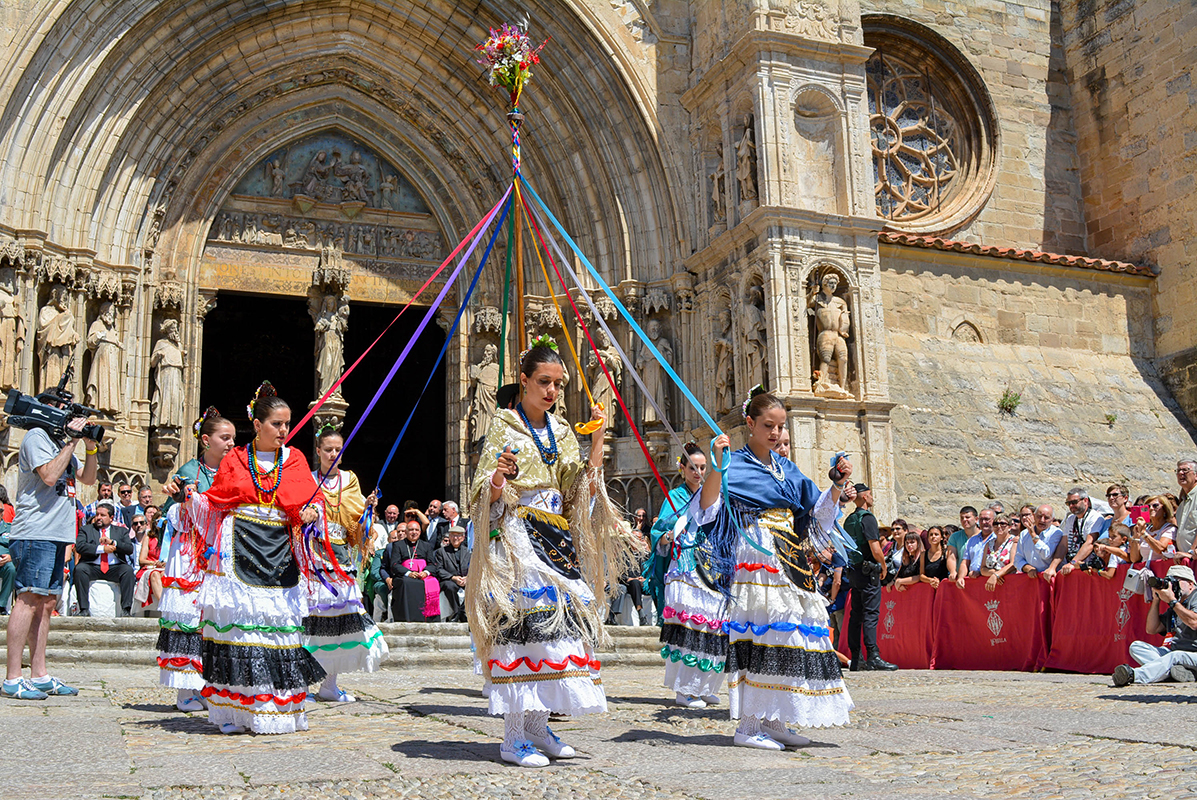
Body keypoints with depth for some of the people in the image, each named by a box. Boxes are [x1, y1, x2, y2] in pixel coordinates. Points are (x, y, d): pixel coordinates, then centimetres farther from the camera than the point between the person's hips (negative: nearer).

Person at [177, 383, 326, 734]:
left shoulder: (294, 460, 11)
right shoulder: (234, 460, 8)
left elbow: (312, 500, 8)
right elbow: (215, 502, 11)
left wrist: (311, 514, -13)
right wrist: (194, 498, -8)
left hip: (279, 555, 2)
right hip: (239, 553, -1)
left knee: (281, 624, -1)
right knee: (238, 623, -5)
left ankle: (280, 710, 7)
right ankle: (234, 712, 3)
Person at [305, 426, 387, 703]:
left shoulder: (350, 480, 14)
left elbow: (356, 524, 10)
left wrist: (367, 508, -8)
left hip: (342, 556, 3)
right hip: (315, 556, -3)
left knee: (342, 613, -1)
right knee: (312, 613, -9)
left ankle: (329, 684, 8)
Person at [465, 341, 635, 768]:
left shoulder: (561, 430, 15)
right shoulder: (504, 424, 0)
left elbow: (580, 490, 7)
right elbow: (484, 496, -5)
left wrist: (597, 443, 0)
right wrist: (498, 479, -27)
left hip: (557, 539, 6)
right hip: (516, 537, -6)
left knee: (560, 618, 1)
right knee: (520, 620, -13)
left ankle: (537, 725, 12)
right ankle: (514, 738, -8)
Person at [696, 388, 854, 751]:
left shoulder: (787, 469, 17)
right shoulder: (735, 465, -3)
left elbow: (817, 514, 19)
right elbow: (707, 510, -16)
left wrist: (838, 484, 4)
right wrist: (716, 465, -27)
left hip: (790, 563, 7)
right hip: (755, 559, -7)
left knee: (792, 631, 6)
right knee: (758, 631, -11)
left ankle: (773, 720, 15)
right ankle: (748, 726, -5)